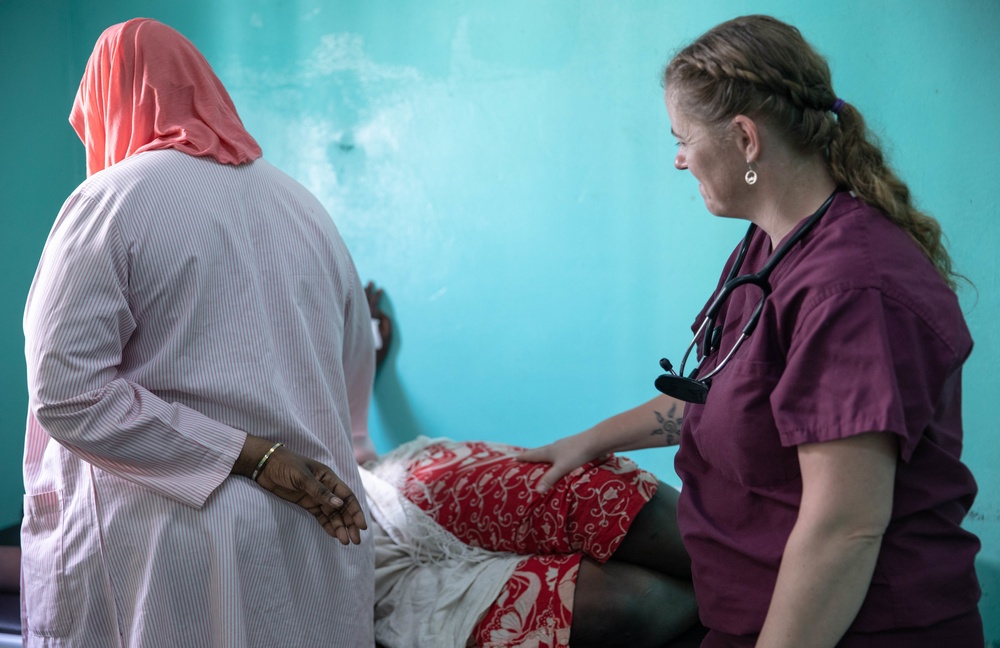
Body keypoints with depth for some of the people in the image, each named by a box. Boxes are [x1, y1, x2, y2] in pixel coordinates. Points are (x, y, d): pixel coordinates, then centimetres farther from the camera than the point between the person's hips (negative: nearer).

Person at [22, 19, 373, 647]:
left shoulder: (109, 201, -7)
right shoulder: (305, 203, 9)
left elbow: (66, 395, -16)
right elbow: (356, 385, 13)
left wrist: (248, 454, -14)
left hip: (167, 556, -5)